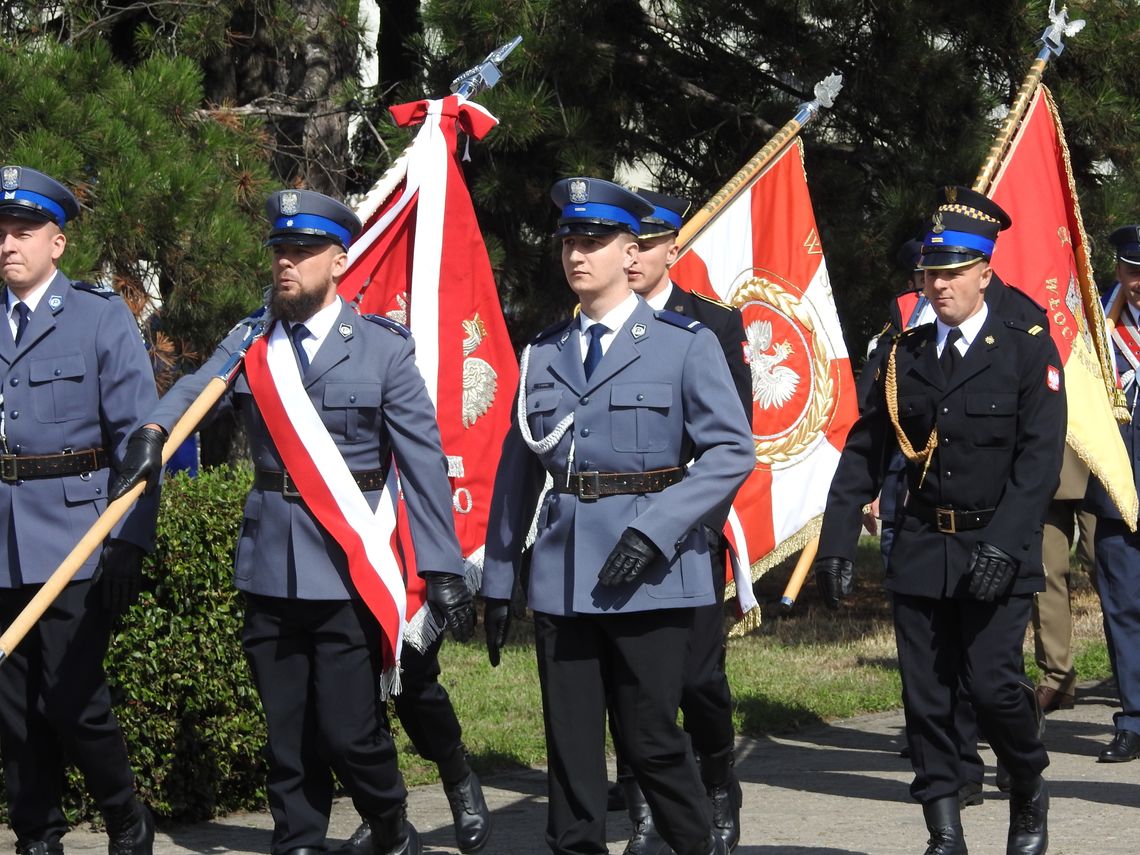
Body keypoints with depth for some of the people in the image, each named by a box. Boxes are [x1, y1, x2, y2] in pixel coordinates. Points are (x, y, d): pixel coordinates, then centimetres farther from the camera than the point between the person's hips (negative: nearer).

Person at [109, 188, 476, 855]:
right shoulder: (251, 342, 7)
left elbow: (423, 460, -5)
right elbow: (193, 392, -10)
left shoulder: (384, 348, -3)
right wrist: (151, 432, -32)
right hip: (271, 564, 4)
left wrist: (444, 565, -9)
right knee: (287, 727, 11)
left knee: (350, 727, -4)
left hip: (348, 565, -4)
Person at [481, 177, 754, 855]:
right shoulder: (545, 355, 12)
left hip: (648, 575, -4)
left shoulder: (685, 345, -1)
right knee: (570, 748, 6)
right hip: (563, 577, 4)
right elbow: (518, 470, 14)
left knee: (651, 739, -2)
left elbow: (732, 449, -8)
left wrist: (654, 530, -17)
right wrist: (498, 582, 11)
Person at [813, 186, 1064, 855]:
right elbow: (864, 452, 10)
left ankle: (1029, 797, 16)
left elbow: (1041, 457, -10)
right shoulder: (903, 356, 9)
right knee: (926, 698, 2)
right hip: (922, 549, 4)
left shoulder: (1029, 350, -3)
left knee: (994, 684, -10)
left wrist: (1003, 546, -20)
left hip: (997, 553, -4)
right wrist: (836, 543, 2)